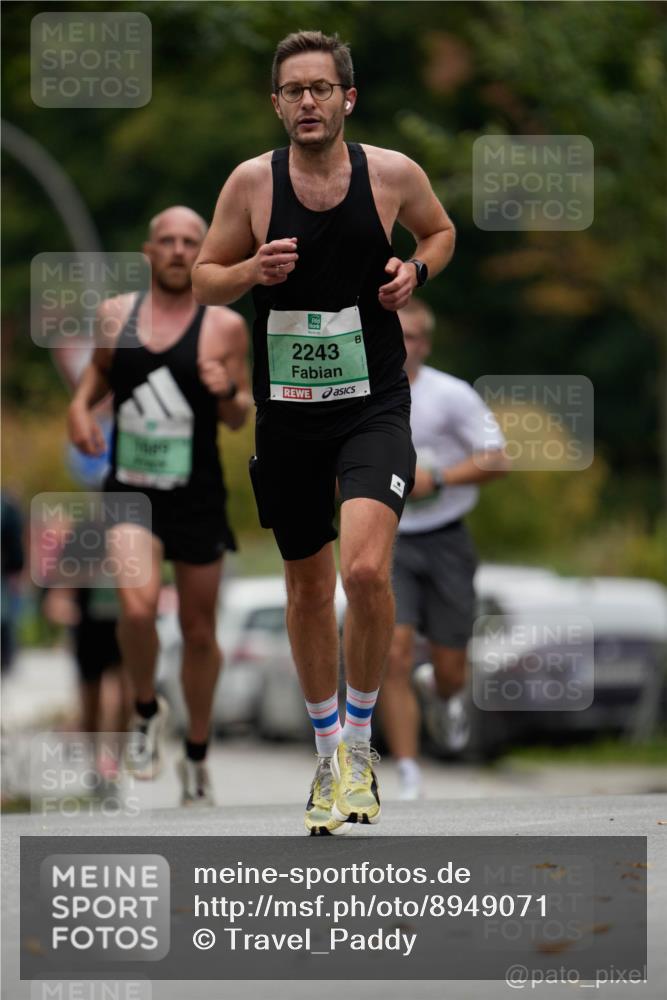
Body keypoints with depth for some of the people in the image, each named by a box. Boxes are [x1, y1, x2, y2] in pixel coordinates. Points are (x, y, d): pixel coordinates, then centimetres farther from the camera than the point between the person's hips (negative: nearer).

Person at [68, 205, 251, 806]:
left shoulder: (225, 327, -2)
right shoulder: (114, 313, 4)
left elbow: (239, 418, 4)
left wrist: (228, 391, -19)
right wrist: (81, 404, 4)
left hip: (197, 497, 0)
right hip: (130, 490, 0)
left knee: (199, 630, 9)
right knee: (137, 607, -24)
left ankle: (197, 757, 29)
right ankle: (147, 710, 5)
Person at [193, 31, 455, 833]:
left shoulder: (393, 173, -5)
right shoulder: (252, 182, -4)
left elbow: (439, 229, 16)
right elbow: (204, 279, 5)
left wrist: (417, 269, -5)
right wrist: (253, 270, -16)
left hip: (373, 406, -2)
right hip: (287, 411, 2)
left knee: (366, 570, -21)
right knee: (307, 586, 13)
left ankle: (359, 739, -1)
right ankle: (329, 754, 32)